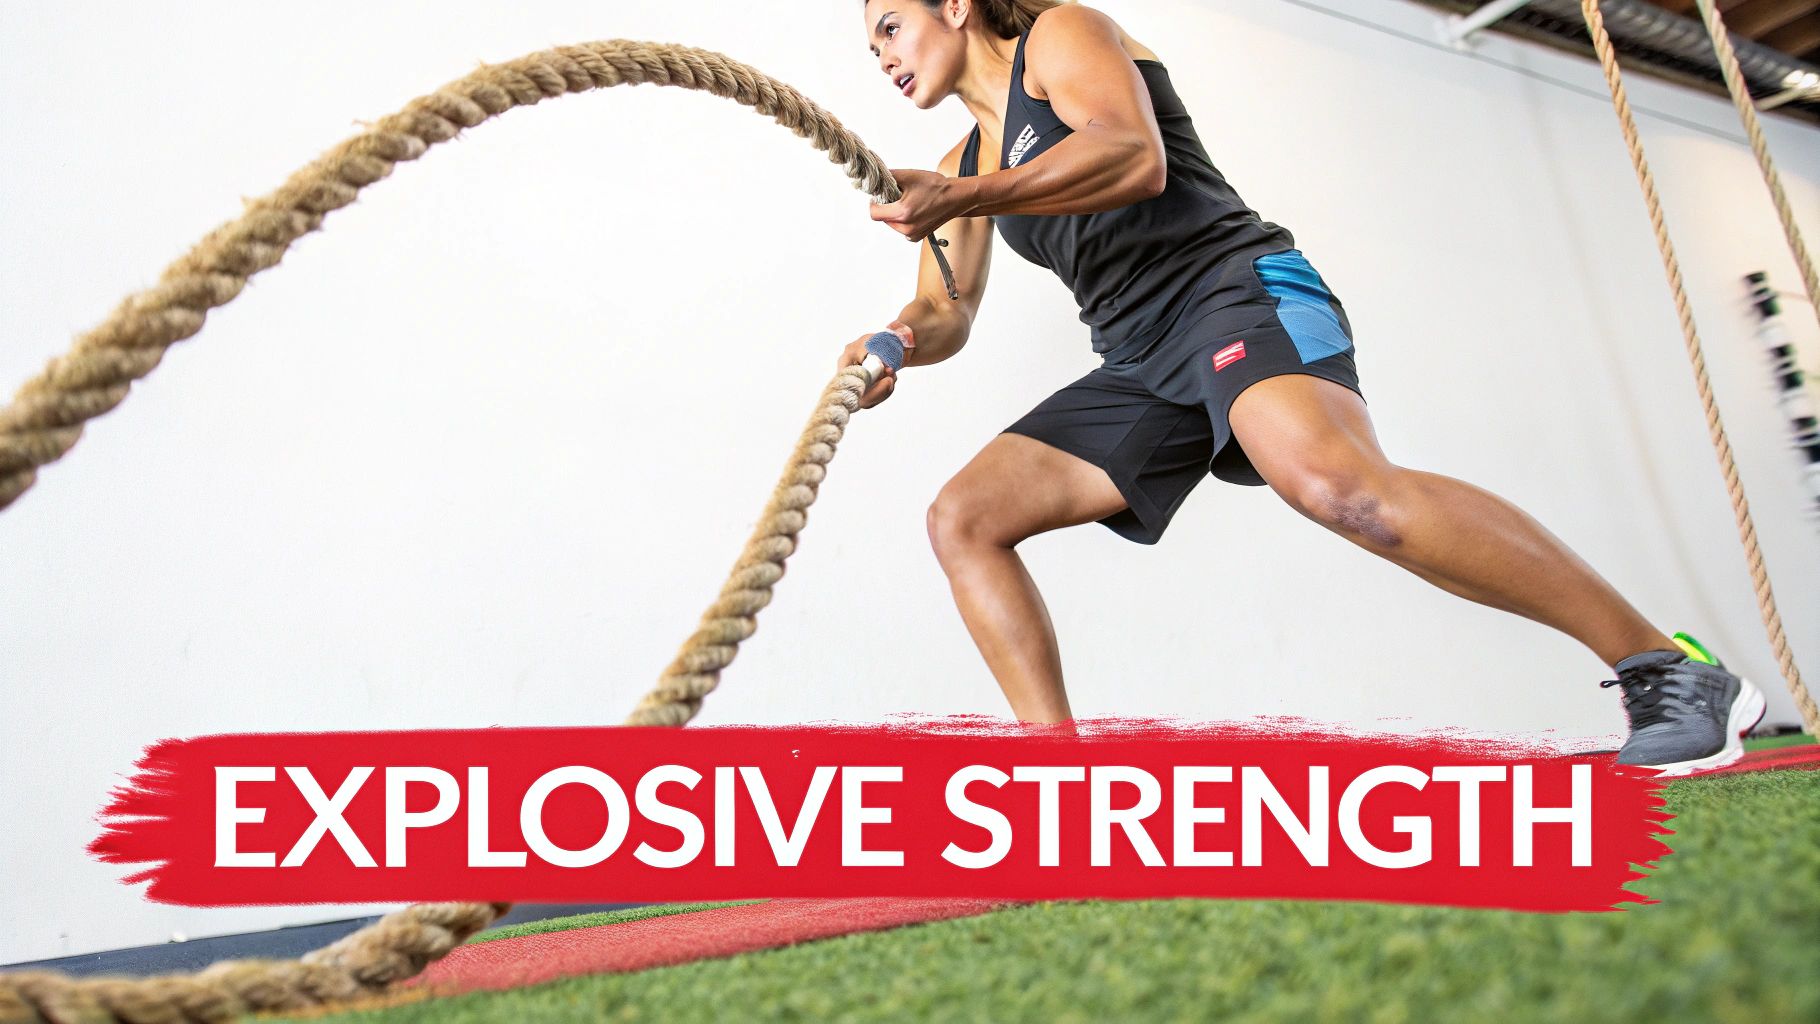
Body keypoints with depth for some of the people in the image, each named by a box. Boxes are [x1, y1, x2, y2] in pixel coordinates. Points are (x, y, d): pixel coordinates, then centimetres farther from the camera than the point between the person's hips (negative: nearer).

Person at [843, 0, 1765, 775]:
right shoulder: (964, 165, 25)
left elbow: (1136, 156, -15)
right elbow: (946, 312, 17)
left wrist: (964, 200, -21)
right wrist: (903, 341, -6)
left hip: (1236, 285, -7)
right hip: (1138, 363, 8)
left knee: (1333, 482, -36)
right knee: (962, 519, -4)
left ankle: (1670, 669, -22)